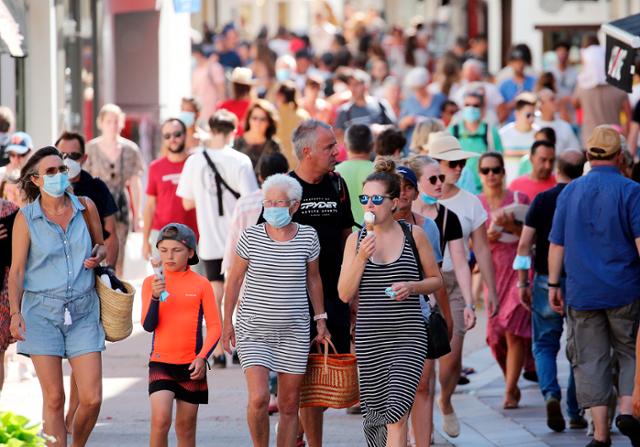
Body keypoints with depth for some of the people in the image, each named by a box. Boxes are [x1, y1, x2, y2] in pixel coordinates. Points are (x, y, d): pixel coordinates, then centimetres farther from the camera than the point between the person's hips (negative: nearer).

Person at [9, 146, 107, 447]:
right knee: (54, 399, -3)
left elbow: (100, 245, 20)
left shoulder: (85, 208, 4)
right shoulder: (26, 217, -2)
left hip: (83, 311, 2)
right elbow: (16, 270, -2)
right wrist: (15, 313, -12)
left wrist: (97, 257, -3)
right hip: (42, 311, -2)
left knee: (92, 398, -4)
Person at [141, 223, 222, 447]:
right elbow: (148, 325, -7)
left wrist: (202, 357, -12)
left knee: (186, 426, 9)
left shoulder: (201, 284, -1)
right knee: (160, 420, -16)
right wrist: (155, 297, -23)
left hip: (191, 364, 1)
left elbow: (215, 326, 0)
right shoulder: (151, 282, 0)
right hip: (160, 362, -1)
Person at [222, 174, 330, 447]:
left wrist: (320, 319, 14)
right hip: (253, 330, -2)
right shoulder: (251, 237, -5)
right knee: (258, 399, -17)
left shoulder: (307, 237, 0)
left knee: (289, 406, 4)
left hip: (294, 332, 2)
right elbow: (234, 280, 4)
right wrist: (227, 322, 4)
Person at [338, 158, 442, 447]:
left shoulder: (413, 234, 1)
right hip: (369, 337, 3)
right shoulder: (356, 240, 5)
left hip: (408, 336, -3)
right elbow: (345, 294, 0)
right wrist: (361, 258, -12)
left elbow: (436, 280, 10)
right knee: (375, 414, 8)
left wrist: (411, 287, -10)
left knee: (396, 414, -15)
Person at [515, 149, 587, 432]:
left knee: (544, 345, 10)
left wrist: (523, 283, 2)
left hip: (547, 281, 0)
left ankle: (551, 394, -16)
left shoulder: (542, 200, -2)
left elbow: (525, 244, -5)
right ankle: (576, 414, 9)